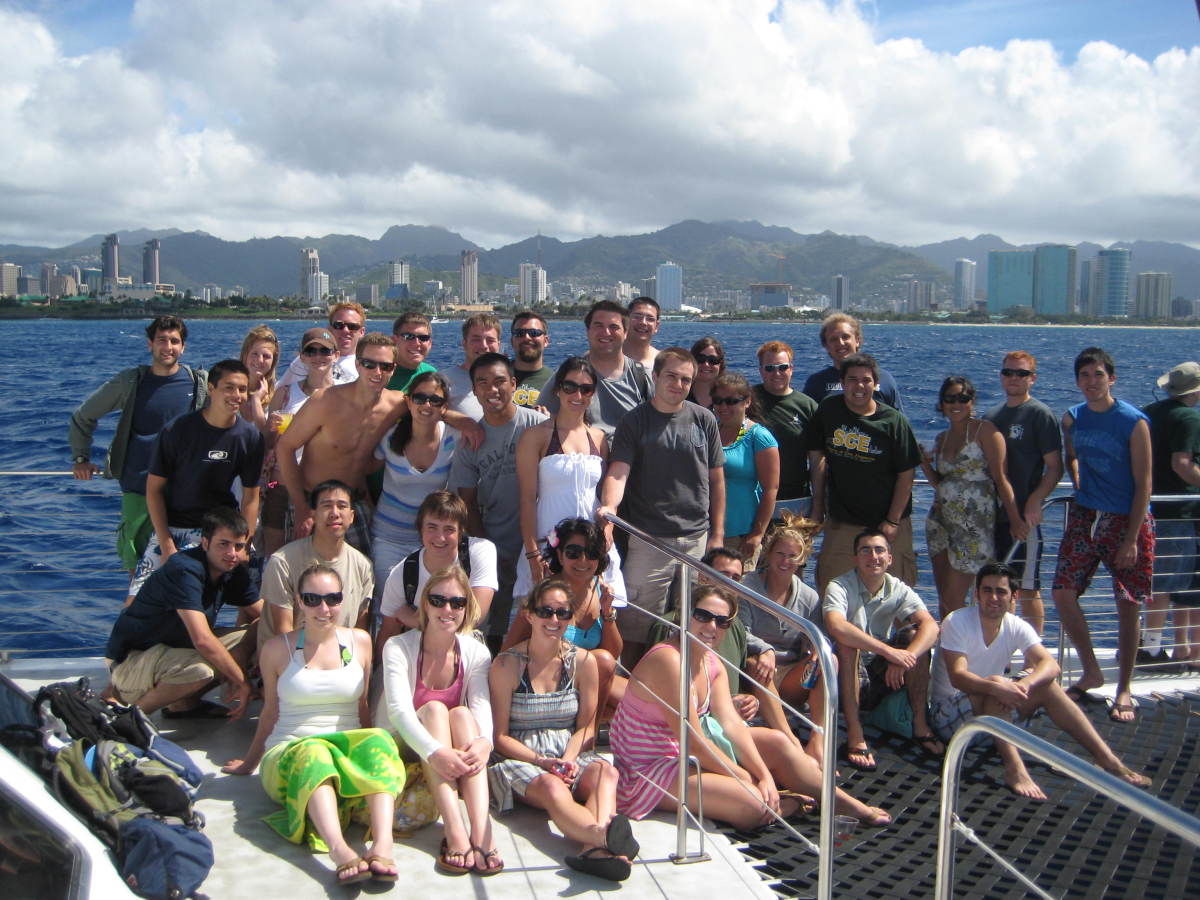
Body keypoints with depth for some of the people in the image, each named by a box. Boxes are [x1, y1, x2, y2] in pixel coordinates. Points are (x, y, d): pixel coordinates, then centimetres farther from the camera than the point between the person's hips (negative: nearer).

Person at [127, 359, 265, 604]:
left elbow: (250, 498, -1)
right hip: (170, 528, -1)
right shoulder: (176, 430, -12)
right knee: (135, 602, -7)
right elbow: (154, 488, -5)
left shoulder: (250, 437, -7)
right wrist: (167, 546, -10)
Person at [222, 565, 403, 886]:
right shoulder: (277, 649, 7)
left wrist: (370, 751, 17)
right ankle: (340, 851, -60)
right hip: (289, 753, -2)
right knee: (314, 752, -38)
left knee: (379, 740, -33)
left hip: (351, 748, 2)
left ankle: (383, 845, -52)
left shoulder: (359, 642, 12)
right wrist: (250, 762, 26)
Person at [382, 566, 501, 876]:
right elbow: (399, 710, -24)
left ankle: (481, 832, -43)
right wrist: (435, 752, -41)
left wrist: (483, 742, -38)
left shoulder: (475, 653, 0)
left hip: (458, 760, 2)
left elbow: (482, 707, -15)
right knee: (434, 708, -29)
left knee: (462, 714, -27)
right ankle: (454, 833, -44)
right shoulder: (399, 648, -10)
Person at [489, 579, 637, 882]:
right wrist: (541, 761, -16)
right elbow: (500, 736, -1)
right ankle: (607, 837, -67)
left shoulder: (583, 662, 7)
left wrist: (568, 760, -11)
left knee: (605, 772, -32)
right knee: (552, 787, -38)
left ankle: (596, 848, -61)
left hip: (570, 756, 3)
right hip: (519, 759, -3)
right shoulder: (507, 665, -1)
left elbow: (586, 727, 10)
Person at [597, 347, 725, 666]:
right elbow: (618, 472, -12)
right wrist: (608, 506, -33)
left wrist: (717, 535, 7)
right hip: (649, 540, -3)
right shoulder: (635, 421, -1)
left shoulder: (704, 420, 7)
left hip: (697, 538, 3)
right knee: (637, 623, -1)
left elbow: (716, 479, 11)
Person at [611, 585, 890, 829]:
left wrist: (765, 775, -15)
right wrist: (747, 779, -16)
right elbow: (693, 742, -24)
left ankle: (854, 807, 13)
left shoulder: (713, 665, 5)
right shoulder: (668, 660, -24)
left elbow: (732, 724, -3)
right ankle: (797, 803, 9)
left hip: (689, 753, 10)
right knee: (753, 804, -24)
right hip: (652, 770, -9)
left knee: (776, 741, 2)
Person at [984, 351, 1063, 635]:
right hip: (993, 515, 7)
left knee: (1027, 589, -2)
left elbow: (1055, 467, -9)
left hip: (1023, 516, -6)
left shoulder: (1040, 414, -5)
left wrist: (1034, 502, -19)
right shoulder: (992, 416, 15)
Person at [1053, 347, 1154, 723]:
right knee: (1063, 593, -2)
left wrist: (1131, 539, -15)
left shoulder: (1133, 422, -11)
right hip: (1085, 518, 5)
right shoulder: (1072, 418, 4)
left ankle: (1124, 690, 14)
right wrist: (1078, 486, 9)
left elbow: (1143, 484, -11)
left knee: (1128, 605, 2)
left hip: (1127, 520, -5)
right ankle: (1091, 672, 17)